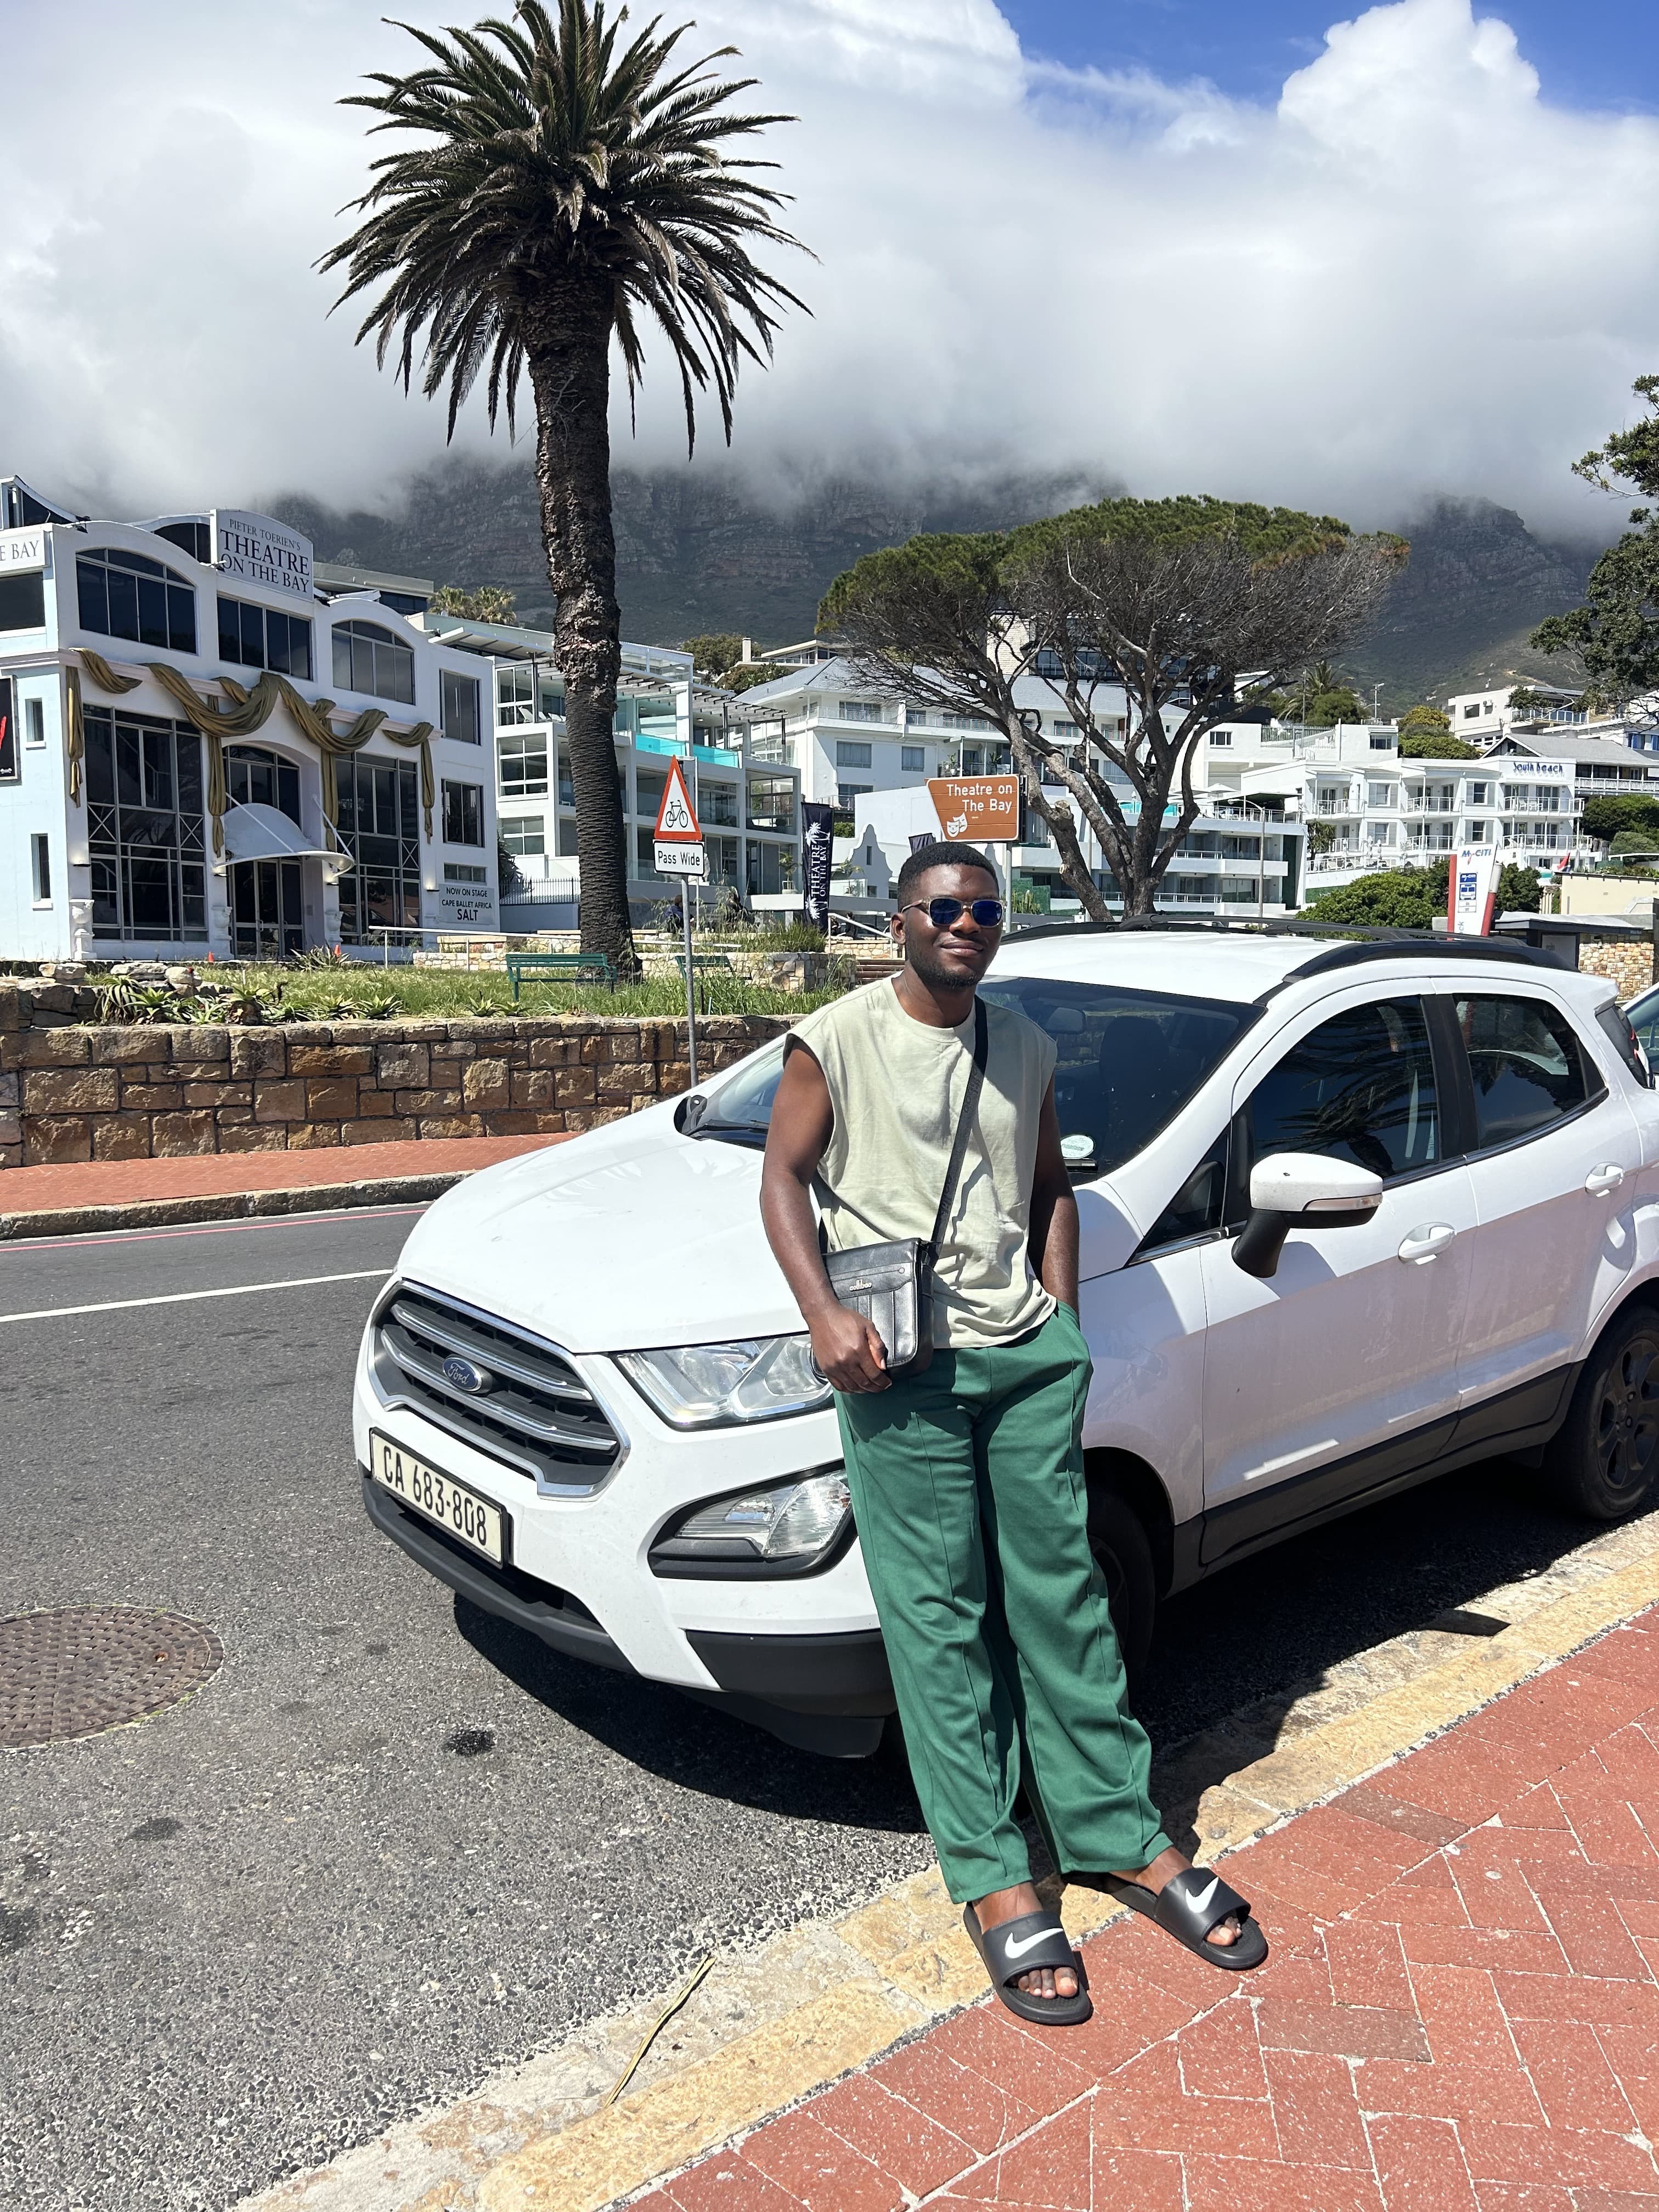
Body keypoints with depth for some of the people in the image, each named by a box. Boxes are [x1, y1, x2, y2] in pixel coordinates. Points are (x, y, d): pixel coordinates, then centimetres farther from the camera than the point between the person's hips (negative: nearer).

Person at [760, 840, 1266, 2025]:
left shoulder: (1025, 1047, 11)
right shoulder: (836, 1041, -3)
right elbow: (786, 1178, -2)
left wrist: (1063, 1323, 8)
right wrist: (826, 1314, -13)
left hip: (1027, 1351, 4)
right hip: (901, 1363, -4)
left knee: (1065, 1593, 12)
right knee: (940, 1617, 3)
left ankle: (1120, 1834, 26)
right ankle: (994, 1879, 15)